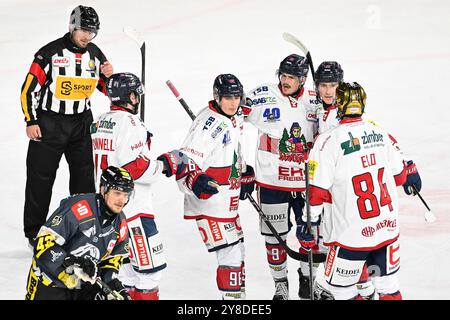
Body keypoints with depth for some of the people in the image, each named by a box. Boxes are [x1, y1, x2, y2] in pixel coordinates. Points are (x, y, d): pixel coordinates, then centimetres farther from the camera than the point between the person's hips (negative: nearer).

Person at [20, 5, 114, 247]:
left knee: (85, 177, 7)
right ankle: (34, 233, 12)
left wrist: (108, 75, -10)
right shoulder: (50, 53, -12)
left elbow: (108, 89, 12)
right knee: (40, 179, 2)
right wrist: (31, 121, -12)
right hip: (48, 124, -4)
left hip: (81, 123, 4)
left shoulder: (95, 54, 3)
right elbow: (29, 88, -9)